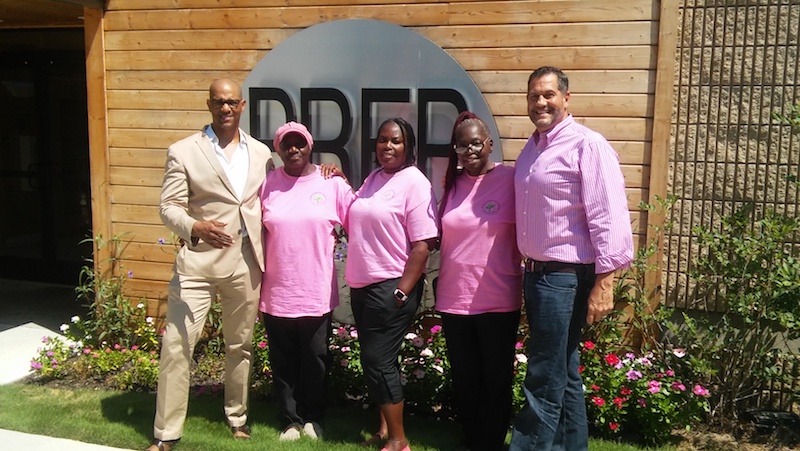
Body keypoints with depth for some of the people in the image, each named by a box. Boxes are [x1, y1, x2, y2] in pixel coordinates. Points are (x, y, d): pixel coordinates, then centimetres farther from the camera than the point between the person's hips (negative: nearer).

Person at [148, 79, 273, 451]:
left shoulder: (261, 153, 10)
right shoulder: (183, 151, -1)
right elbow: (169, 207, -6)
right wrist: (195, 228, -26)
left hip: (246, 263, 3)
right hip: (198, 262, -3)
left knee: (240, 345, 14)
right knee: (177, 344, -5)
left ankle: (237, 417, 33)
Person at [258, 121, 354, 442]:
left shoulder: (332, 184, -3)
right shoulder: (268, 184, 1)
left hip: (317, 293, -1)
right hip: (277, 292, 1)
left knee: (315, 361, 11)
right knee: (284, 363, 11)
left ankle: (312, 418, 32)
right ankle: (291, 420, 28)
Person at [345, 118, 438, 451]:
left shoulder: (415, 183, -11)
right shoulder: (372, 179, 12)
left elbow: (423, 244, -17)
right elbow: (357, 225, 25)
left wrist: (402, 292, -19)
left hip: (391, 288, -8)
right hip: (362, 285, 8)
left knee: (378, 361, -4)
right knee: (375, 360, 14)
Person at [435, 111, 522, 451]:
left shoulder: (510, 179, -6)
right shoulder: (451, 184, 8)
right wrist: (438, 288, 11)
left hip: (498, 302, -4)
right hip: (454, 299, 4)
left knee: (496, 380, 10)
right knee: (464, 379, 15)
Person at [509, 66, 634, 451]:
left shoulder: (587, 145, -12)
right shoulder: (531, 148, 13)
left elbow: (609, 219, -17)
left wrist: (604, 283, -20)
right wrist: (528, 269, 15)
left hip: (565, 277, -8)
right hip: (535, 273, 8)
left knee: (544, 383, -2)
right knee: (564, 375, 17)